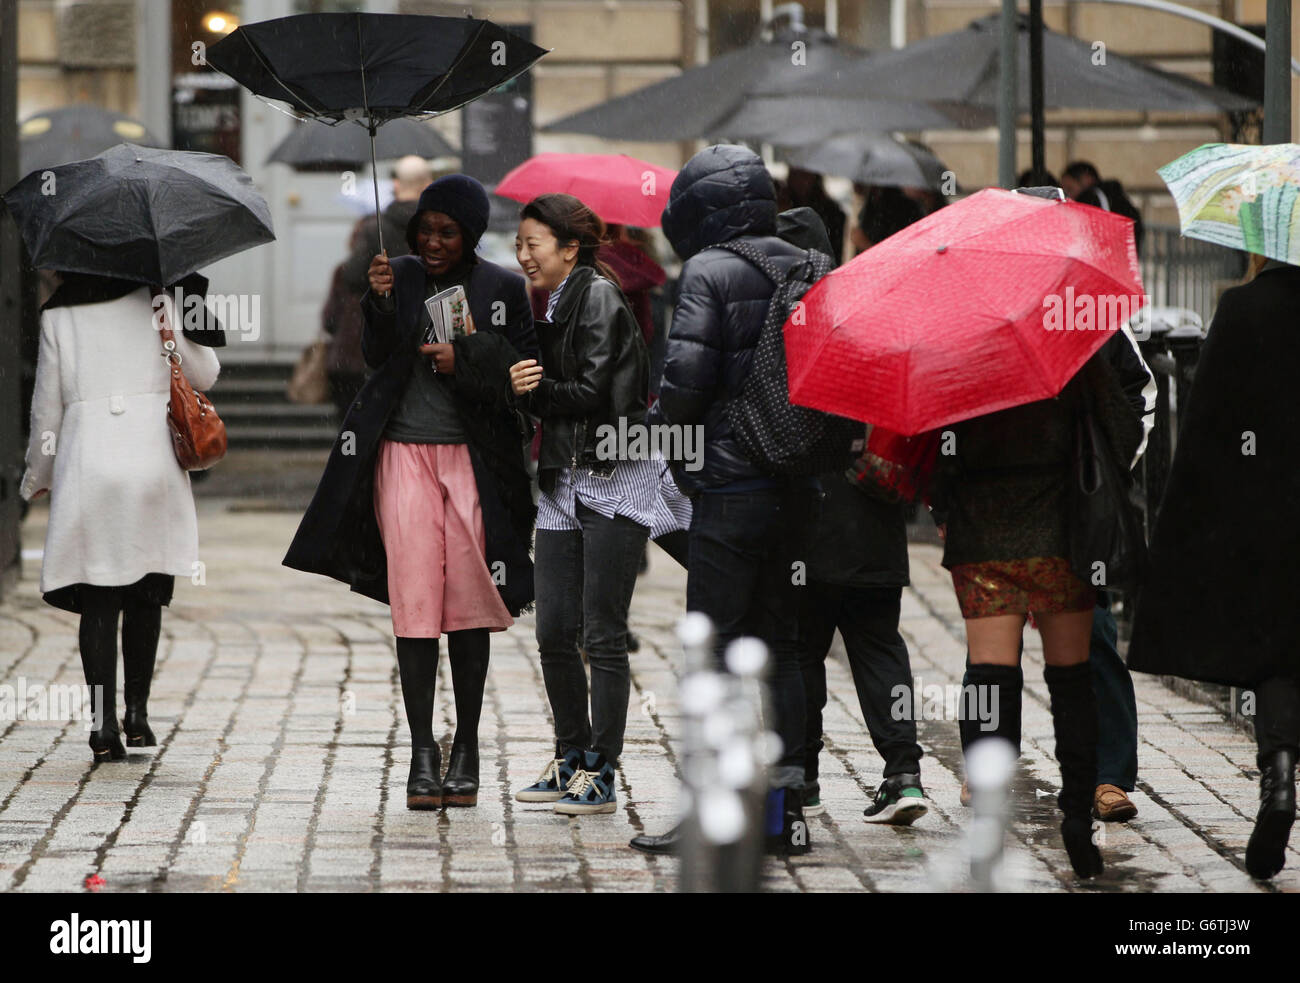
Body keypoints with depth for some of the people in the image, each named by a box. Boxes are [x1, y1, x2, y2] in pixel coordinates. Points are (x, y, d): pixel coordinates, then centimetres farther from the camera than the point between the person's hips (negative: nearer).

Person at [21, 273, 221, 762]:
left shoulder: (57, 315, 5)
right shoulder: (156, 300, 3)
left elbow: (46, 405, 9)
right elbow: (204, 375, 7)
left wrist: (37, 477, 20)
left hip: (85, 463, 0)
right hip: (152, 460, 0)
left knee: (96, 602, 2)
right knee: (146, 597, 13)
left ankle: (104, 722, -7)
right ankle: (137, 712, 12)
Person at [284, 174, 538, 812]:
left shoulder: (502, 289, 4)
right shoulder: (401, 277, 8)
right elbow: (378, 356, 1)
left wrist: (465, 360, -13)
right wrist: (381, 304, -15)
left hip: (473, 457, 0)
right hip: (405, 451, 1)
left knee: (468, 603, 2)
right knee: (415, 603, -5)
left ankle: (466, 747, 13)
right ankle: (422, 751, -2)